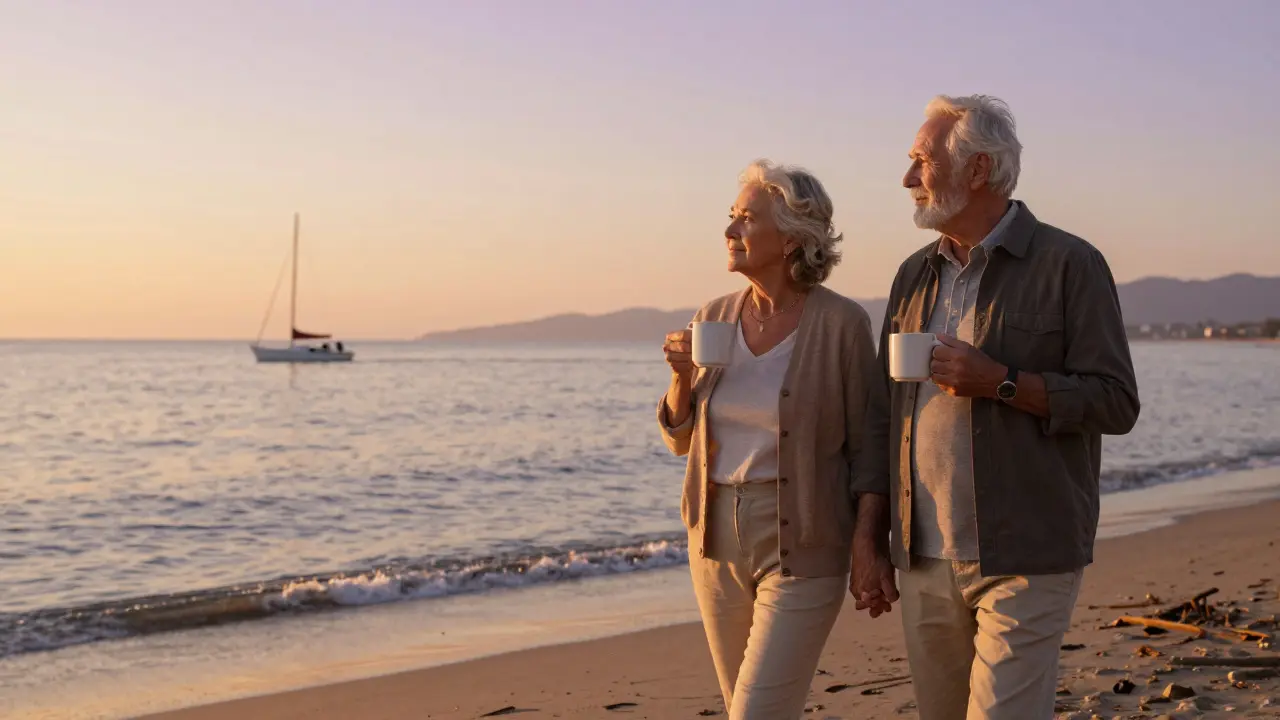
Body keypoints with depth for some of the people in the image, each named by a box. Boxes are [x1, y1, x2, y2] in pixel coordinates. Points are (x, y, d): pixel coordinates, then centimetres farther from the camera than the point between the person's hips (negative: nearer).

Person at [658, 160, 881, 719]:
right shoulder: (715, 317, 5)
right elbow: (679, 437, 12)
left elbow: (866, 444, -5)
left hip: (801, 549, -6)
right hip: (717, 541, 6)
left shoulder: (840, 323, -10)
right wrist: (682, 375, -7)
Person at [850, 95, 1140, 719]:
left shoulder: (1069, 265, -4)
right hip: (924, 561, 6)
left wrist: (1001, 382, -20)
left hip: (1025, 559, -5)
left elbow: (1116, 403, -8)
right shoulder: (916, 275, 12)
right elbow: (885, 415, 12)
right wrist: (866, 539, 7)